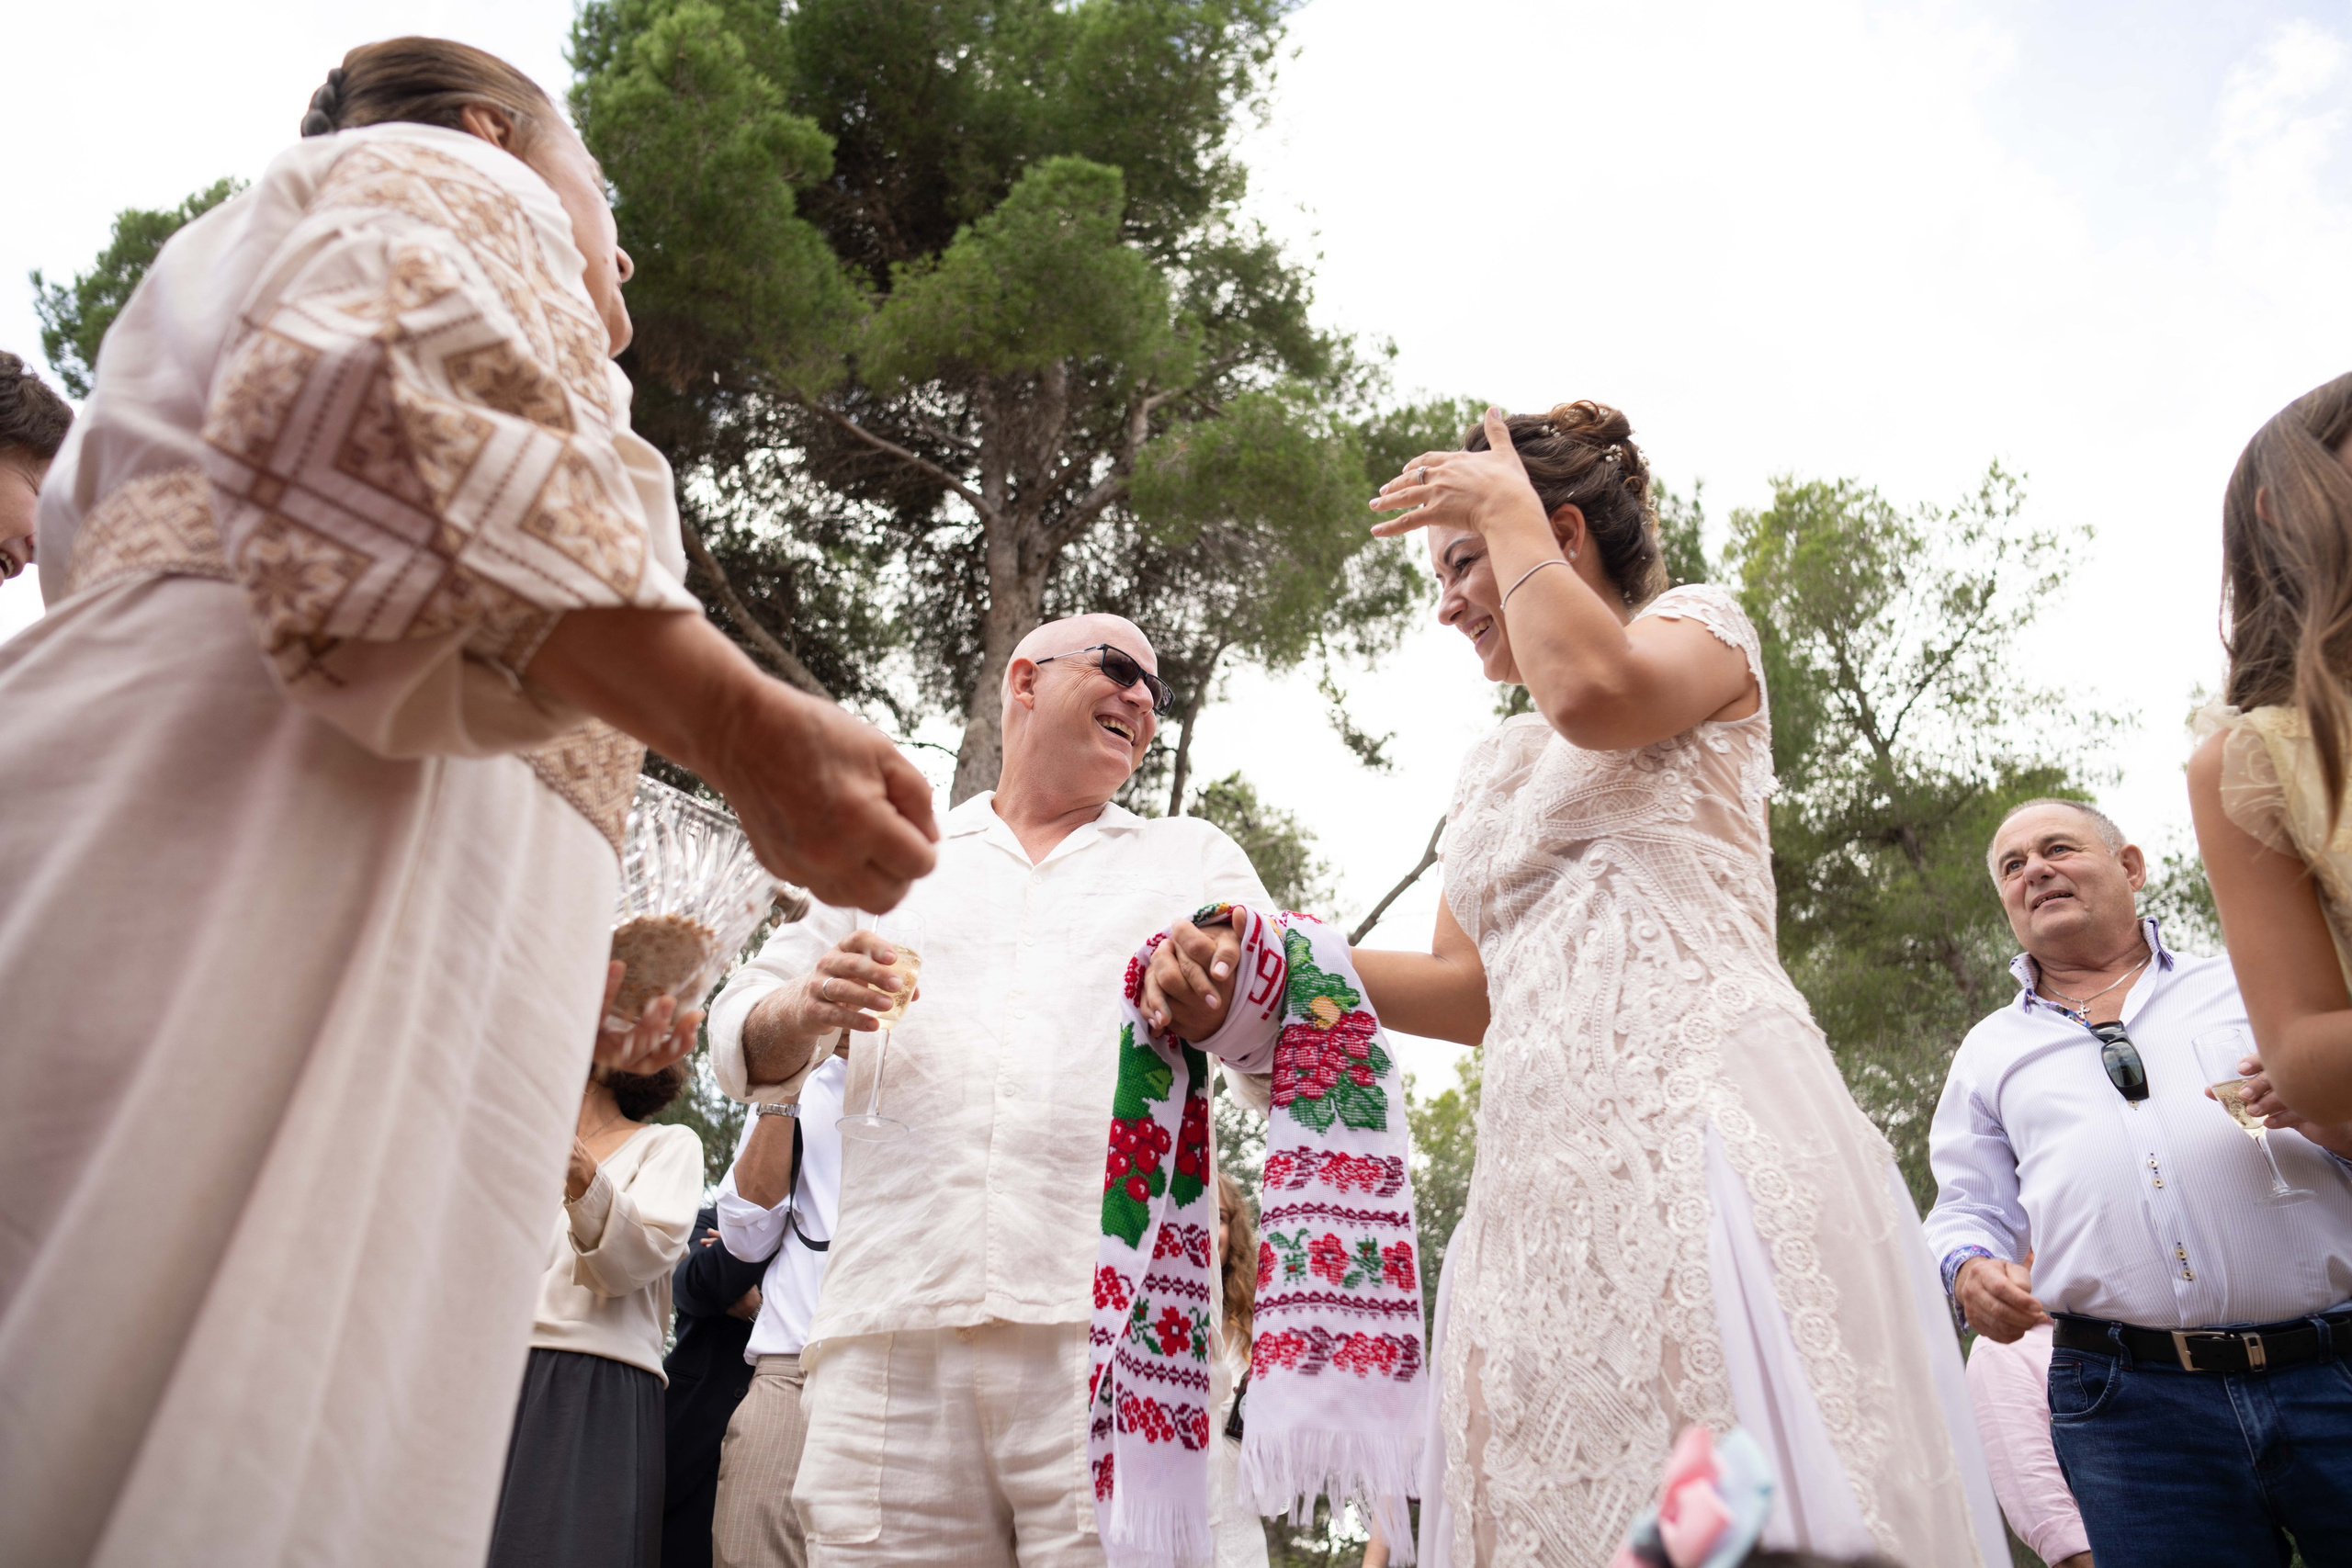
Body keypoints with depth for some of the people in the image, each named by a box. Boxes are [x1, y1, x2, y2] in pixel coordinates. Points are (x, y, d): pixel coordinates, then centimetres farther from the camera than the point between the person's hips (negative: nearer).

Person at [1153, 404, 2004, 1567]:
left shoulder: (1699, 625, 13)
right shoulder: (1493, 767, 29)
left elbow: (1593, 693, -14)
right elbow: (1472, 988, 19)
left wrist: (1509, 510, 2)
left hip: (1697, 1115, -6)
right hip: (1545, 1164, 6)